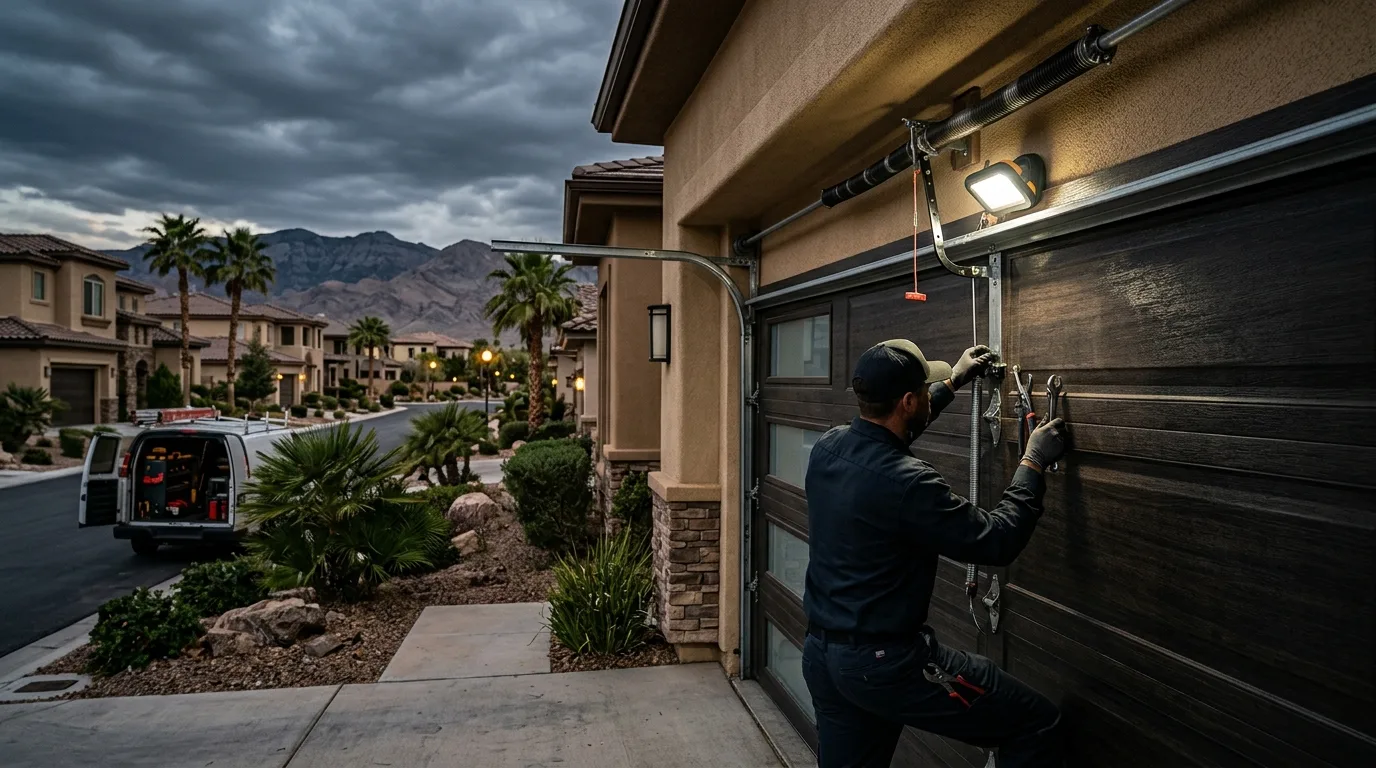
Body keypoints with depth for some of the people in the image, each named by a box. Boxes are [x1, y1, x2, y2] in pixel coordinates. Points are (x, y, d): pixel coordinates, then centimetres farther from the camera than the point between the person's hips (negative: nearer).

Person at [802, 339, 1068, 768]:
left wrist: (953, 383, 29)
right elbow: (998, 542, -15)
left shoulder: (828, 448, -1)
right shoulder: (906, 483, -26)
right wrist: (1033, 463, -2)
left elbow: (887, 431, 23)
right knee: (1036, 724, 5)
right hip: (884, 662, -8)